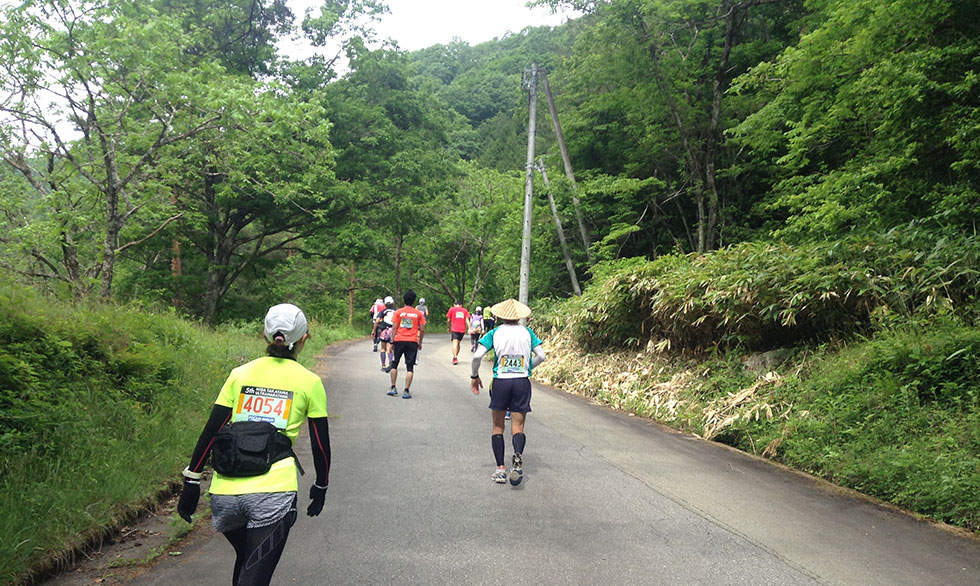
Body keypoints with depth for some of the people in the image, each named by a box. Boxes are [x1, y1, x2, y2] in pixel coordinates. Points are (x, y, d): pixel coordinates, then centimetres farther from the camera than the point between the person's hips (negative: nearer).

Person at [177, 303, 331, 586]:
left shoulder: (240, 374, 10)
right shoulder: (309, 382, 5)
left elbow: (210, 432, 7)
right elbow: (320, 444, 8)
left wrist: (192, 481, 14)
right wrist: (320, 487, 22)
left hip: (225, 492, 4)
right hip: (273, 492, -4)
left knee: (244, 561, 28)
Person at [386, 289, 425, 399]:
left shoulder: (398, 312, 0)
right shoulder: (418, 313, 2)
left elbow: (394, 328, -3)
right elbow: (422, 329, 3)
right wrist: (420, 342, 13)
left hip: (399, 340, 0)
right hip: (412, 342, 0)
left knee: (394, 364, 16)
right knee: (410, 367, 2)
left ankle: (393, 388, 15)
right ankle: (406, 391, -3)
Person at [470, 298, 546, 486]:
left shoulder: (495, 333, 1)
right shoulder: (527, 332, 5)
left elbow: (477, 356, -8)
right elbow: (541, 356, 1)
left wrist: (474, 376, 6)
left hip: (500, 381, -1)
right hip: (522, 382, 1)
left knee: (498, 427, 13)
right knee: (518, 427, 6)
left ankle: (500, 469, 8)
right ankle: (518, 457, -24)